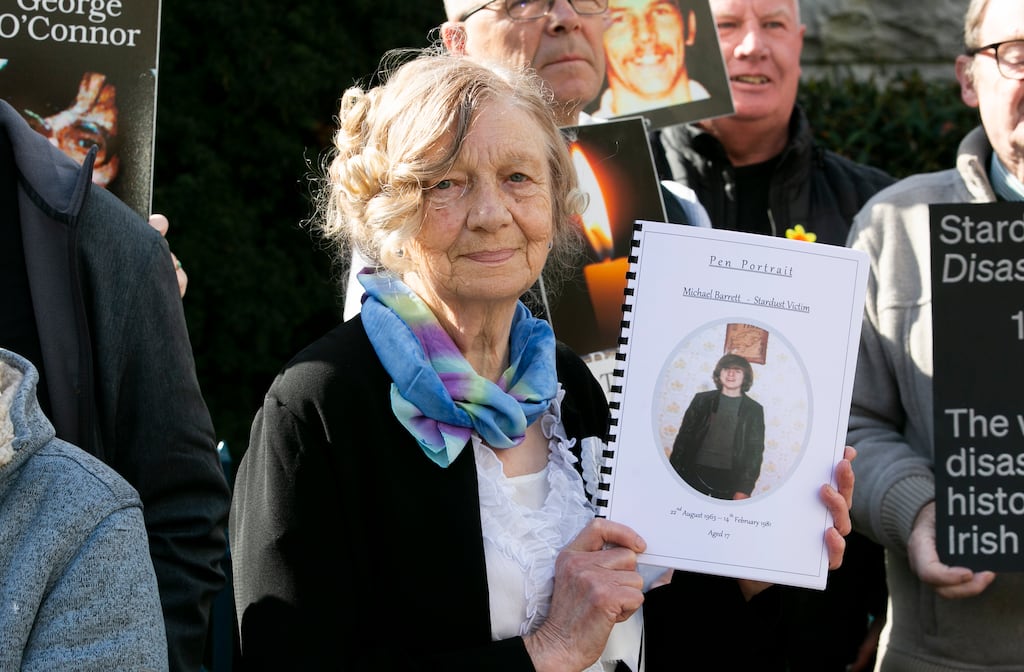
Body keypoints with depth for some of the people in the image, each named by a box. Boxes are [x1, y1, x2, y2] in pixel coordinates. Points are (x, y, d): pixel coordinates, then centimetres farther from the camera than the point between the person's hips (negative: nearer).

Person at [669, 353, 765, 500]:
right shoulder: (702, 400, 9)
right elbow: (684, 435, 9)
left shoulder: (754, 410, 7)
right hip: (696, 472, 1)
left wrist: (745, 489, -7)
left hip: (729, 478, -1)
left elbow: (755, 450, 3)